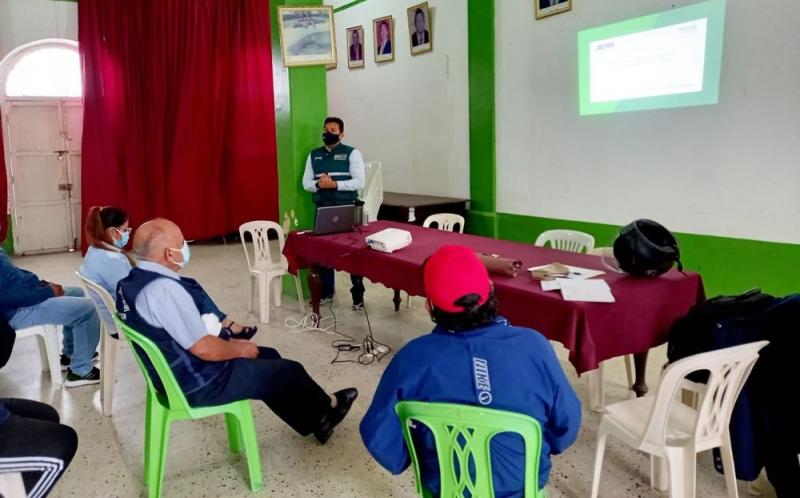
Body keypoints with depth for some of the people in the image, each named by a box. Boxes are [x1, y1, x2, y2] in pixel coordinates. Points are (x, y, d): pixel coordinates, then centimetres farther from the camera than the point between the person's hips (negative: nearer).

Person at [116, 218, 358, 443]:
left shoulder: (133, 281, 0)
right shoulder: (164, 289, -31)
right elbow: (203, 348, -27)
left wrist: (229, 341, 7)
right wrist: (240, 349, -9)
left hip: (176, 372, 10)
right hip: (199, 383, -10)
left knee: (268, 357, 20)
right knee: (290, 371, 6)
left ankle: (313, 422, 33)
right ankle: (325, 410, 35)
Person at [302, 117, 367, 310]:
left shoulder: (352, 153, -1)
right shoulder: (314, 155, 12)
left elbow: (359, 182, -10)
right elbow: (306, 183, 8)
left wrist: (334, 184, -20)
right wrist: (318, 184, -13)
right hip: (322, 210, 4)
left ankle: (358, 296, 8)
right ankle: (326, 291, 22)